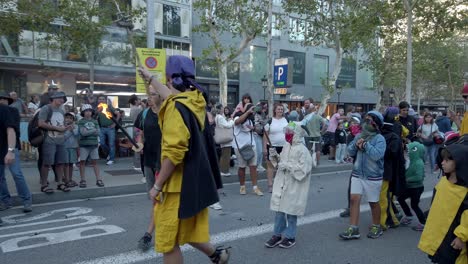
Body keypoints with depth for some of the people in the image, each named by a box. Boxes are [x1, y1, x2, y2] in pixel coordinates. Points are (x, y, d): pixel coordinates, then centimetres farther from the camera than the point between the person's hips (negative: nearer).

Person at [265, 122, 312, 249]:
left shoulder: (302, 150, -15)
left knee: (291, 211, 6)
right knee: (278, 210, 9)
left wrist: (287, 166, -21)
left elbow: (303, 169, -22)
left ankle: (290, 236, 22)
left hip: (294, 187, -6)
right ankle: (277, 235, 22)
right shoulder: (286, 146, 7)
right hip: (281, 184, 6)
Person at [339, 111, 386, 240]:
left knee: (373, 202, 11)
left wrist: (365, 144, -22)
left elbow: (377, 155, -27)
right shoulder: (359, 135, 5)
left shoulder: (379, 139, -13)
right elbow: (350, 151, 6)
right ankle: (353, 229, 6)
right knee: (354, 199, -1)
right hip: (357, 174, 5)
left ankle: (376, 227, 32)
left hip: (373, 176, -5)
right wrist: (356, 144, -12)